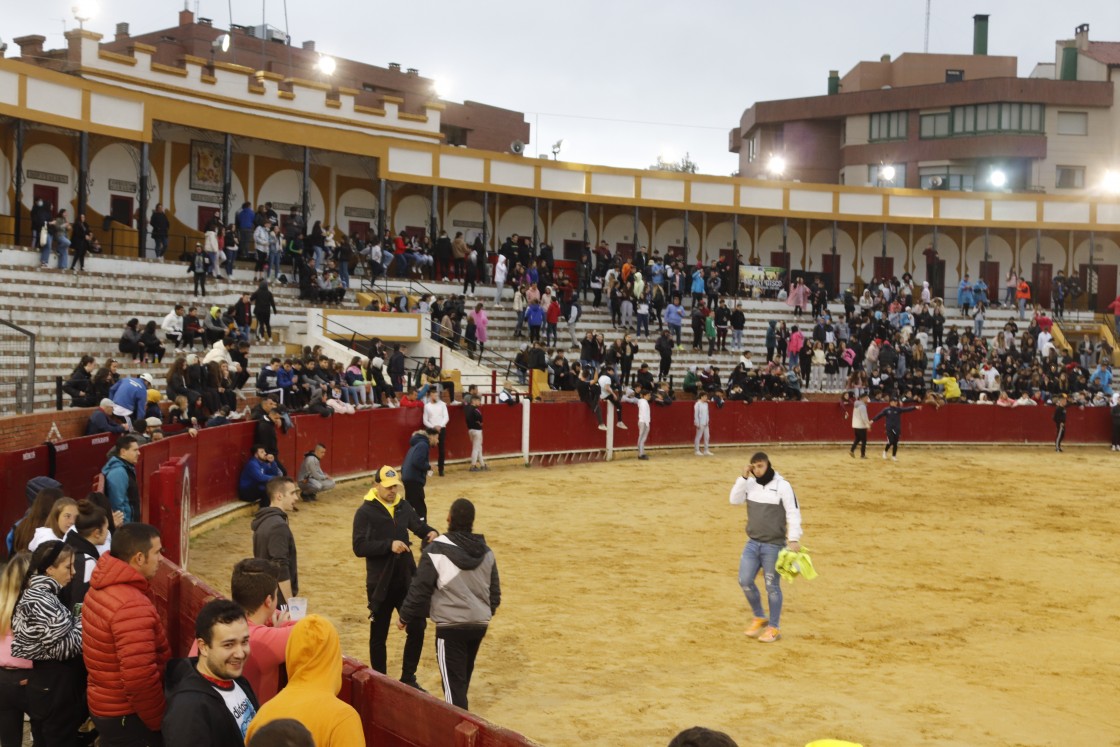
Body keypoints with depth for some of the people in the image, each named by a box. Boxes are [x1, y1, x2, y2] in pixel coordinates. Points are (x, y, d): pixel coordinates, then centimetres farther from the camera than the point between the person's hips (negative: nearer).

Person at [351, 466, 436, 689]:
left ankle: (408, 678, 24)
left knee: (417, 627, 8)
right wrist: (389, 545, -27)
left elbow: (418, 526, 16)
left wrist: (431, 532, -7)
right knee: (379, 635, 9)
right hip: (380, 584, -5)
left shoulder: (403, 507, 4)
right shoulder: (365, 512, -12)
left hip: (407, 580, 5)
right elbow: (359, 547, -18)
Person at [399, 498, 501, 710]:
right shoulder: (485, 552, 6)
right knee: (464, 675, 23)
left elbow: (420, 588, -10)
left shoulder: (437, 550, -13)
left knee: (453, 680, -4)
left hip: (450, 625, -6)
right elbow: (495, 590, 14)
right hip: (479, 624, 6)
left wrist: (405, 617, 4)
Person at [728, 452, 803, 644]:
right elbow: (735, 500, -1)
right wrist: (743, 478, -10)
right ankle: (759, 617, 23)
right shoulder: (750, 484, 5)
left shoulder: (782, 486, -11)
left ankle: (774, 628, 14)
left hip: (774, 545, -5)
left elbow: (793, 513, -11)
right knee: (745, 581, 1)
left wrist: (793, 539, -18)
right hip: (753, 543, 5)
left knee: (772, 586, 2)